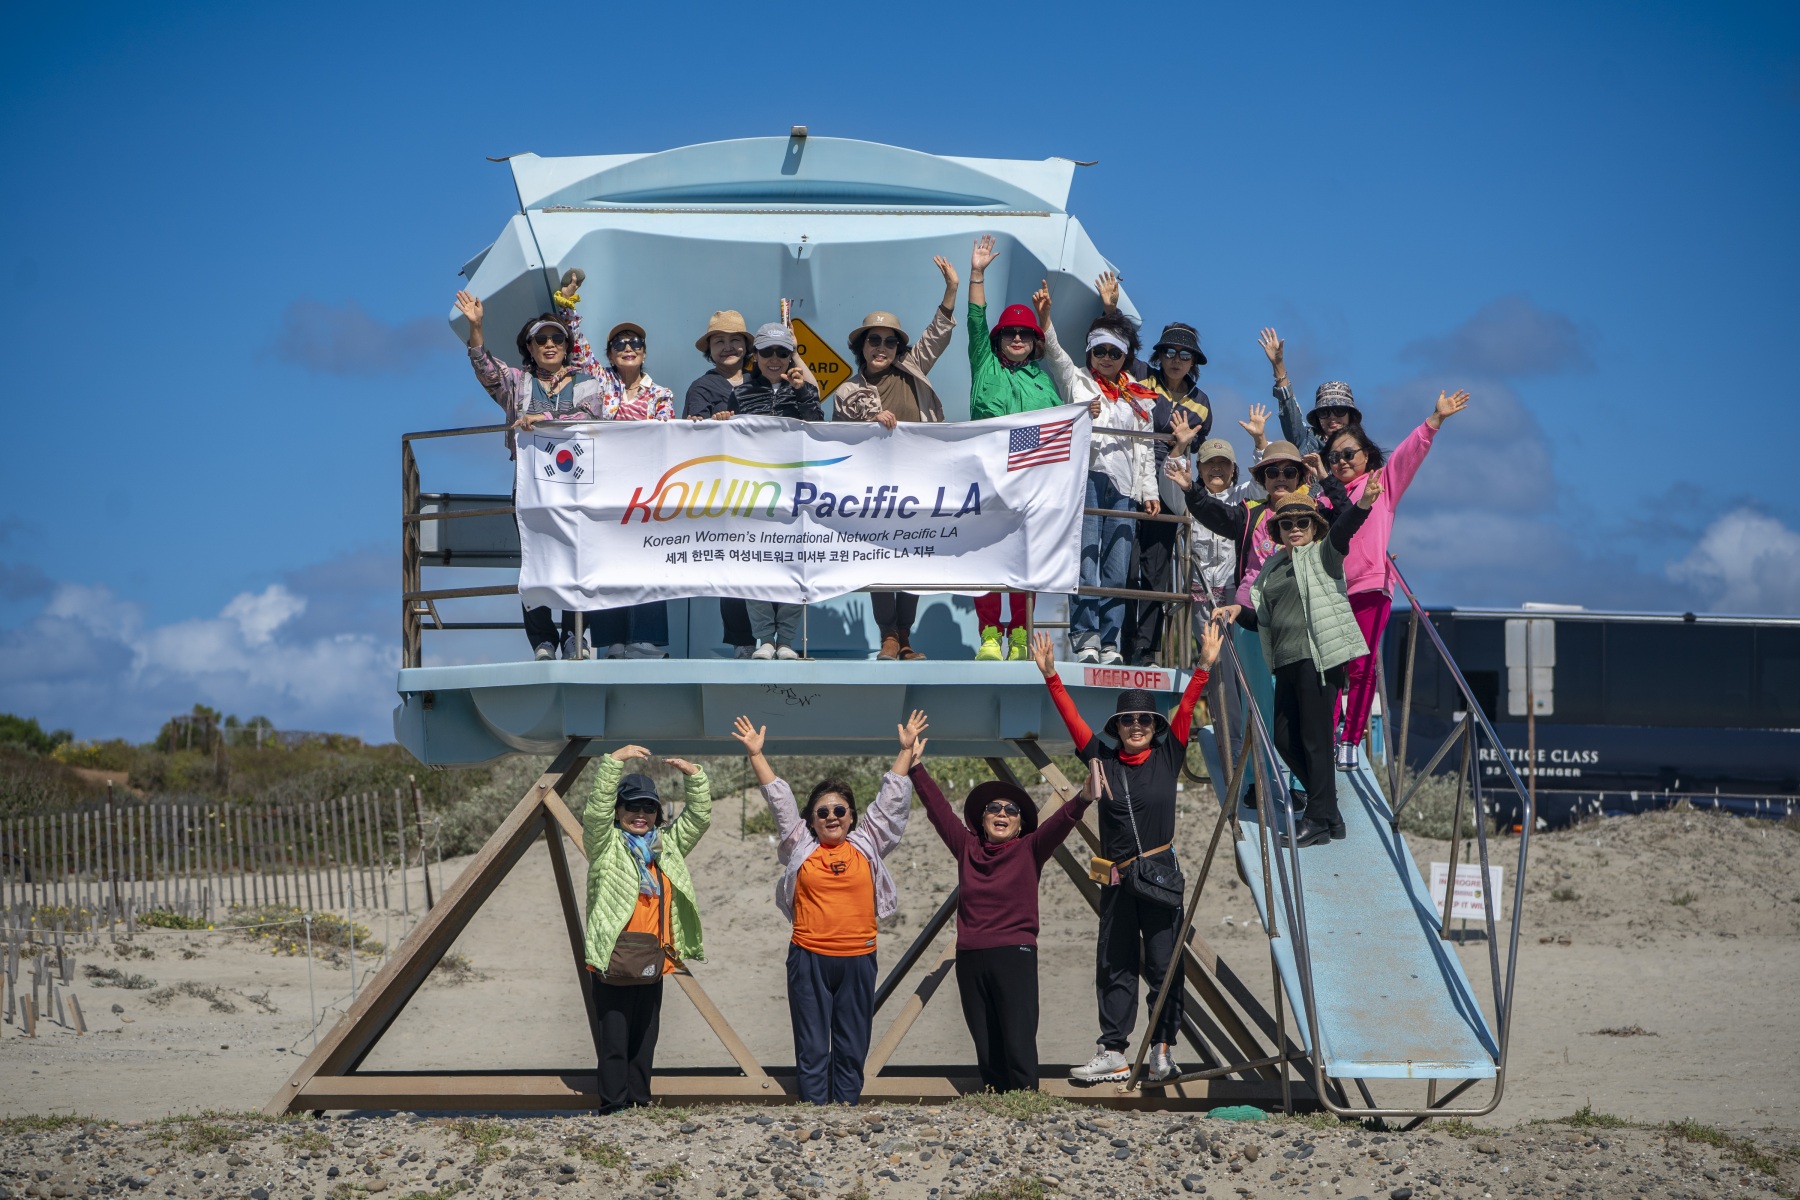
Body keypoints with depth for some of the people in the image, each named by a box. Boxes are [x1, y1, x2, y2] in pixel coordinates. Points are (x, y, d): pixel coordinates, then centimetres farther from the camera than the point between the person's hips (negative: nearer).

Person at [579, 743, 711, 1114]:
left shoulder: (667, 845, 15)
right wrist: (615, 762, -22)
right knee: (613, 1038, -6)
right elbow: (597, 809, -15)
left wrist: (695, 776, 0)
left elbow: (699, 818, 13)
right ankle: (614, 1107, -5)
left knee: (644, 1038, 10)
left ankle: (639, 1103, 16)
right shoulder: (606, 844, 0)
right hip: (611, 961, -6)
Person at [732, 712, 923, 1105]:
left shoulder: (867, 845, 9)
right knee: (812, 1049, 0)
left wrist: (907, 751, 6)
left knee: (852, 1050, 5)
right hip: (809, 958, -1)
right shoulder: (800, 846, 6)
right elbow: (779, 798, 5)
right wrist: (755, 754, 1)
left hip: (857, 959, 1)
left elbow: (892, 800, 9)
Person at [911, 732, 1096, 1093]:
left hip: (1015, 956, -4)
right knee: (986, 1048, 6)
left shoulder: (1029, 852, 4)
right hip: (970, 959, 4)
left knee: (1018, 1045, -12)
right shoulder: (967, 848, 12)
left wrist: (1083, 799, -28)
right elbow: (938, 808, 15)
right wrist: (917, 768, 14)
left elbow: (1059, 823, -11)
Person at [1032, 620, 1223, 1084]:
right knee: (1114, 966, 3)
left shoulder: (1168, 757, 3)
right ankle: (1113, 1054, 5)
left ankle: (1163, 1049, 5)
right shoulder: (1104, 760, 5)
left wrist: (1204, 667, -12)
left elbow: (1185, 709, -3)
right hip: (1116, 879, 2)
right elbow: (1072, 718, 3)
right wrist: (1051, 676, -3)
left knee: (1163, 963, 0)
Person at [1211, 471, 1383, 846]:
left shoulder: (1322, 555, 0)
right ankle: (1328, 812, 20)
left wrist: (1363, 504, -40)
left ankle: (1319, 821, -1)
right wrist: (1240, 611, 7)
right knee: (1284, 737, 9)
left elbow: (1343, 530, -21)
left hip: (1320, 657, -8)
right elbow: (1266, 619, 26)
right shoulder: (1273, 567, 20)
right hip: (1287, 662, 8)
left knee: (1315, 737, -7)